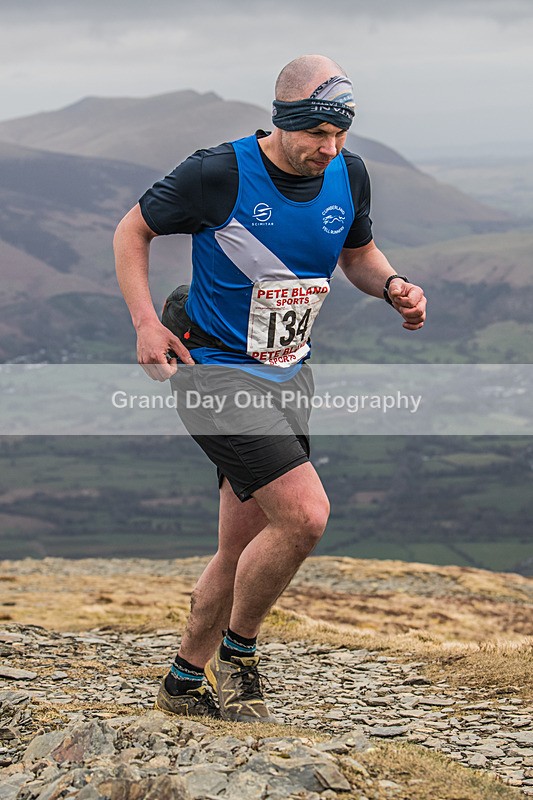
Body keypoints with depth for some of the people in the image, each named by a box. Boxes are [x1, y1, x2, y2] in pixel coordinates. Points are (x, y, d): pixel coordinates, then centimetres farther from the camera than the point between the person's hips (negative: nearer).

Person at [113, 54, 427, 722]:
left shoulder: (348, 177, 0)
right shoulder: (220, 173, -17)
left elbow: (358, 254, 18)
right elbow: (133, 230, -4)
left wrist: (393, 286, -4)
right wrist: (145, 322, -17)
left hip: (289, 375, 7)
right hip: (215, 371, -7)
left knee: (242, 553, 11)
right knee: (304, 515, -22)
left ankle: (186, 682, 29)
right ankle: (236, 655, 0)